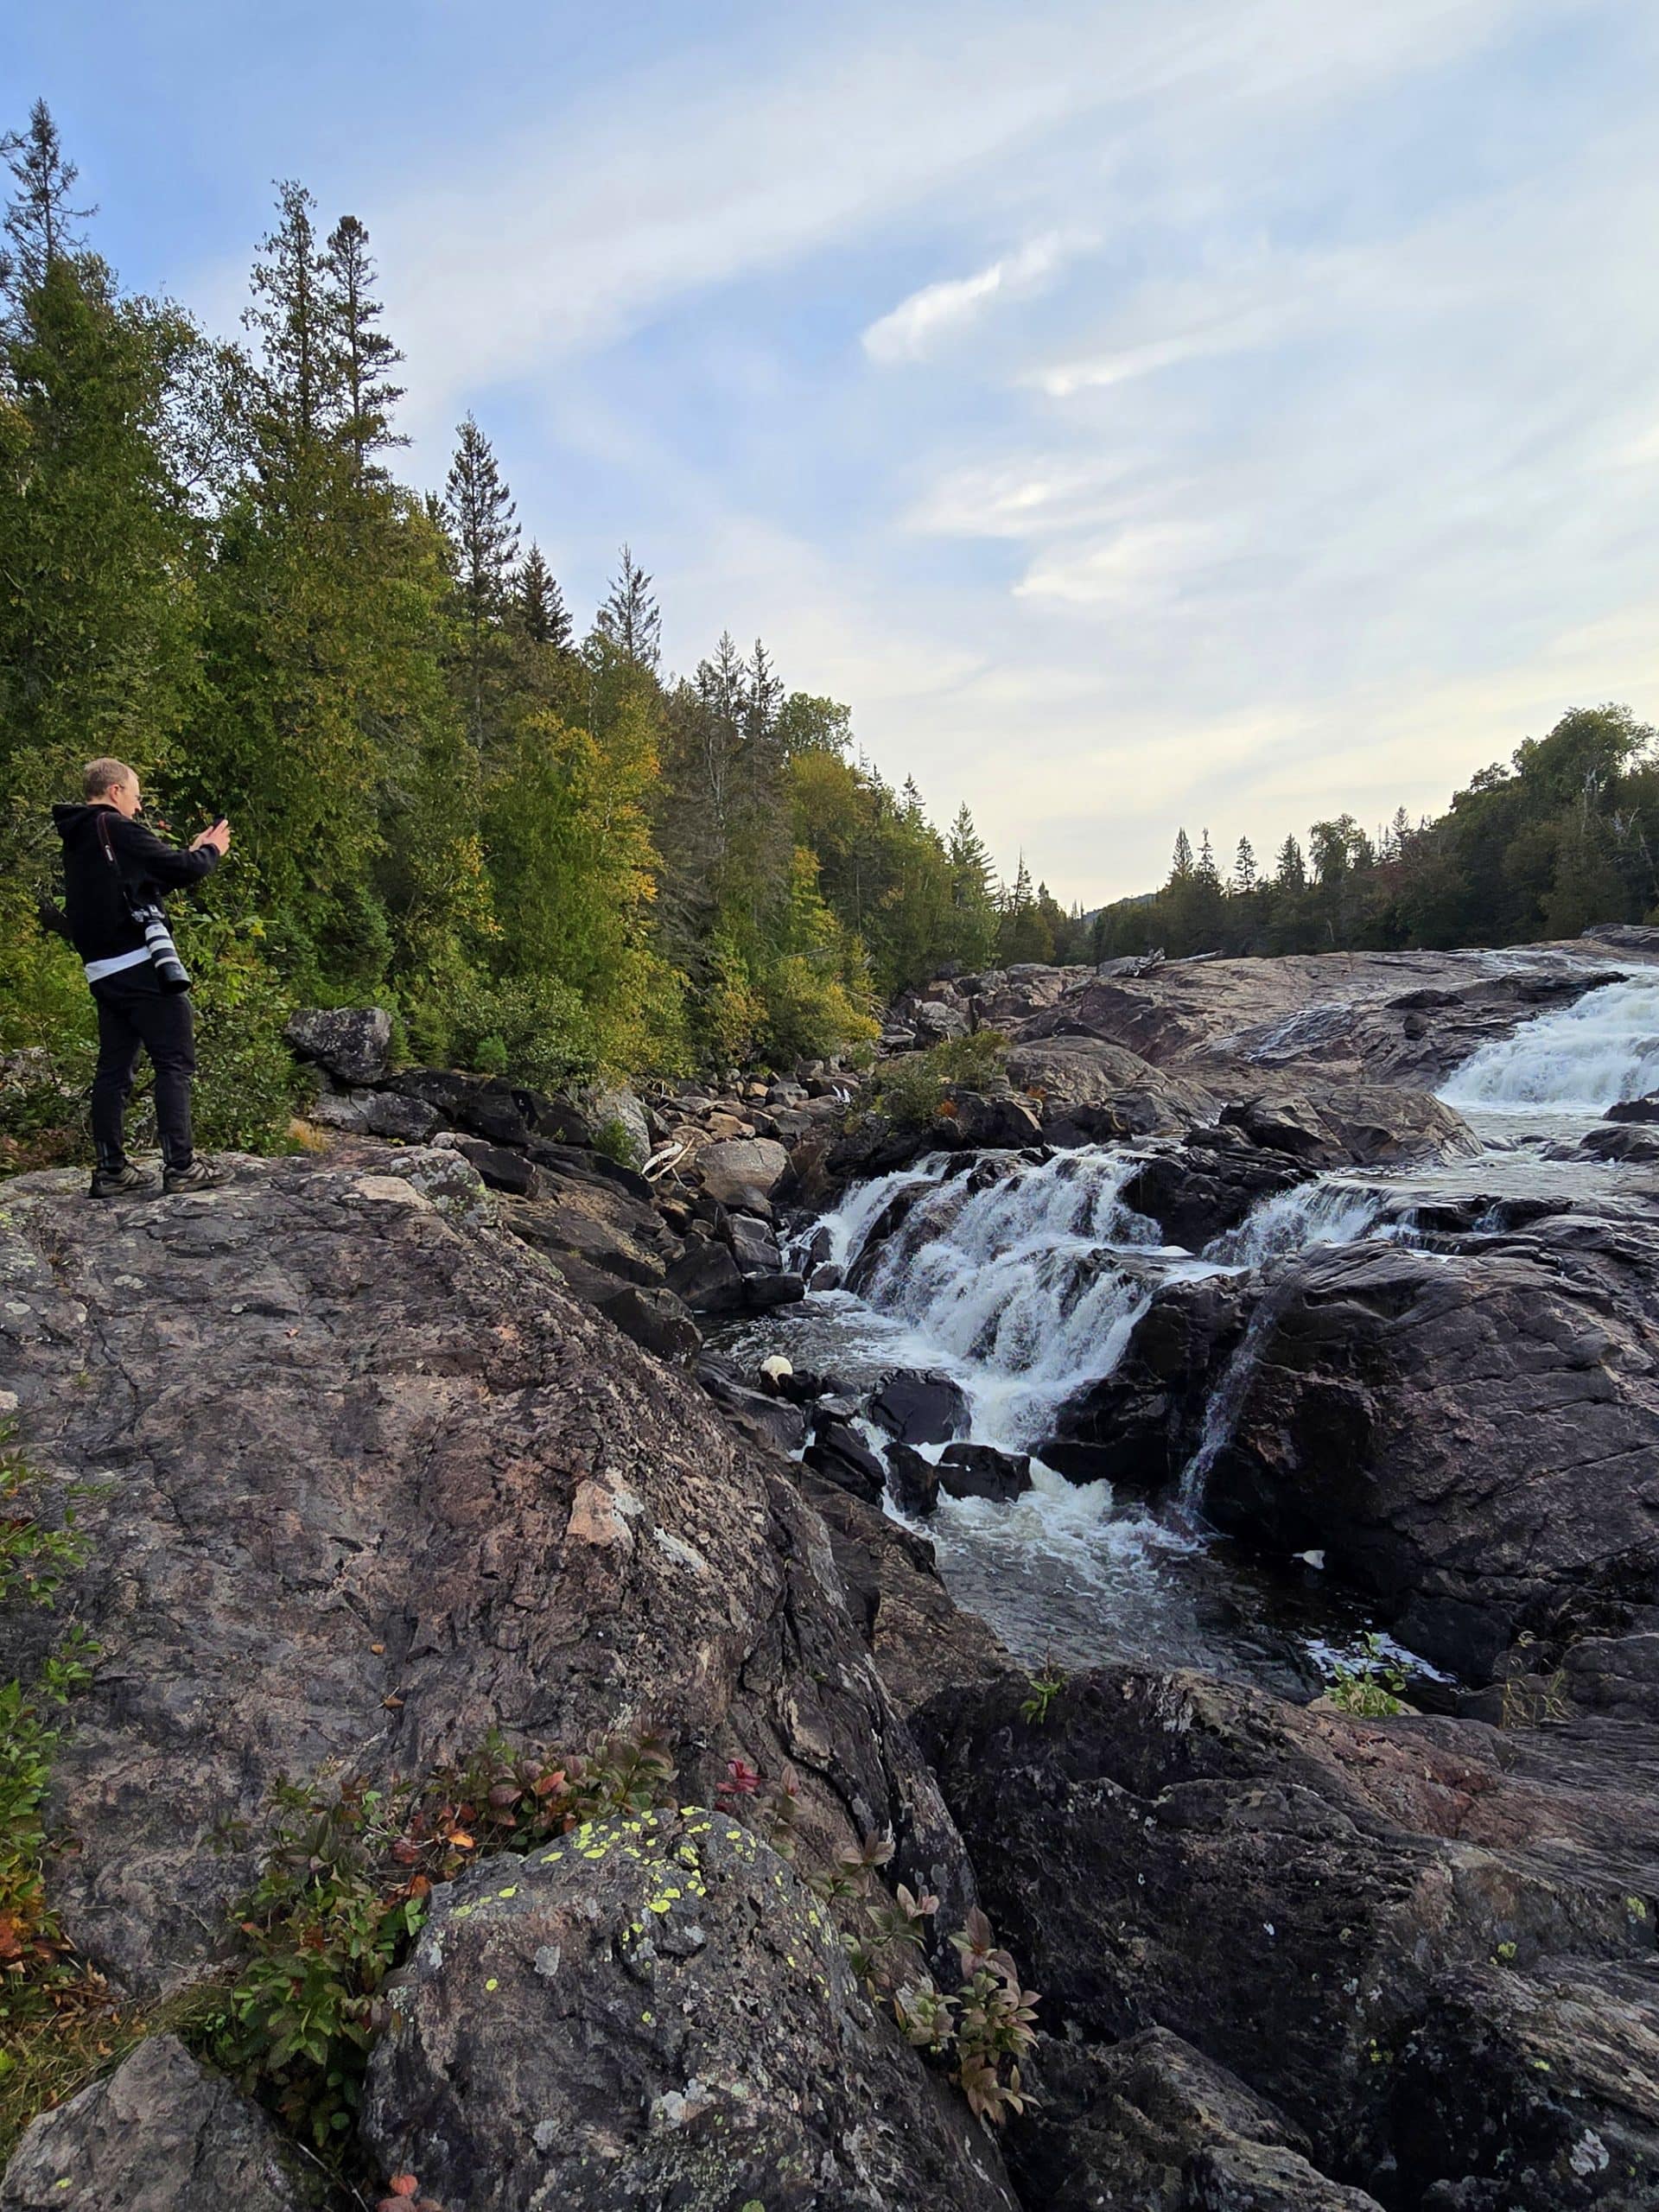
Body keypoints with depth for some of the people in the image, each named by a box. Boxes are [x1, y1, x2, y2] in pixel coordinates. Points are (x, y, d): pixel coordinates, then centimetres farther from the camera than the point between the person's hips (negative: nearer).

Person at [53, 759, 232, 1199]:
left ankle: (110, 1170, 11)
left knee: (114, 1068, 9)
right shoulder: (118, 829, -8)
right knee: (174, 1063, -4)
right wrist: (210, 851, 7)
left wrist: (191, 852, 21)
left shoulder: (76, 841, 18)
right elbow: (181, 870, -12)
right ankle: (180, 1165, -6)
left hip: (103, 972, 8)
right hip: (143, 965, -8)